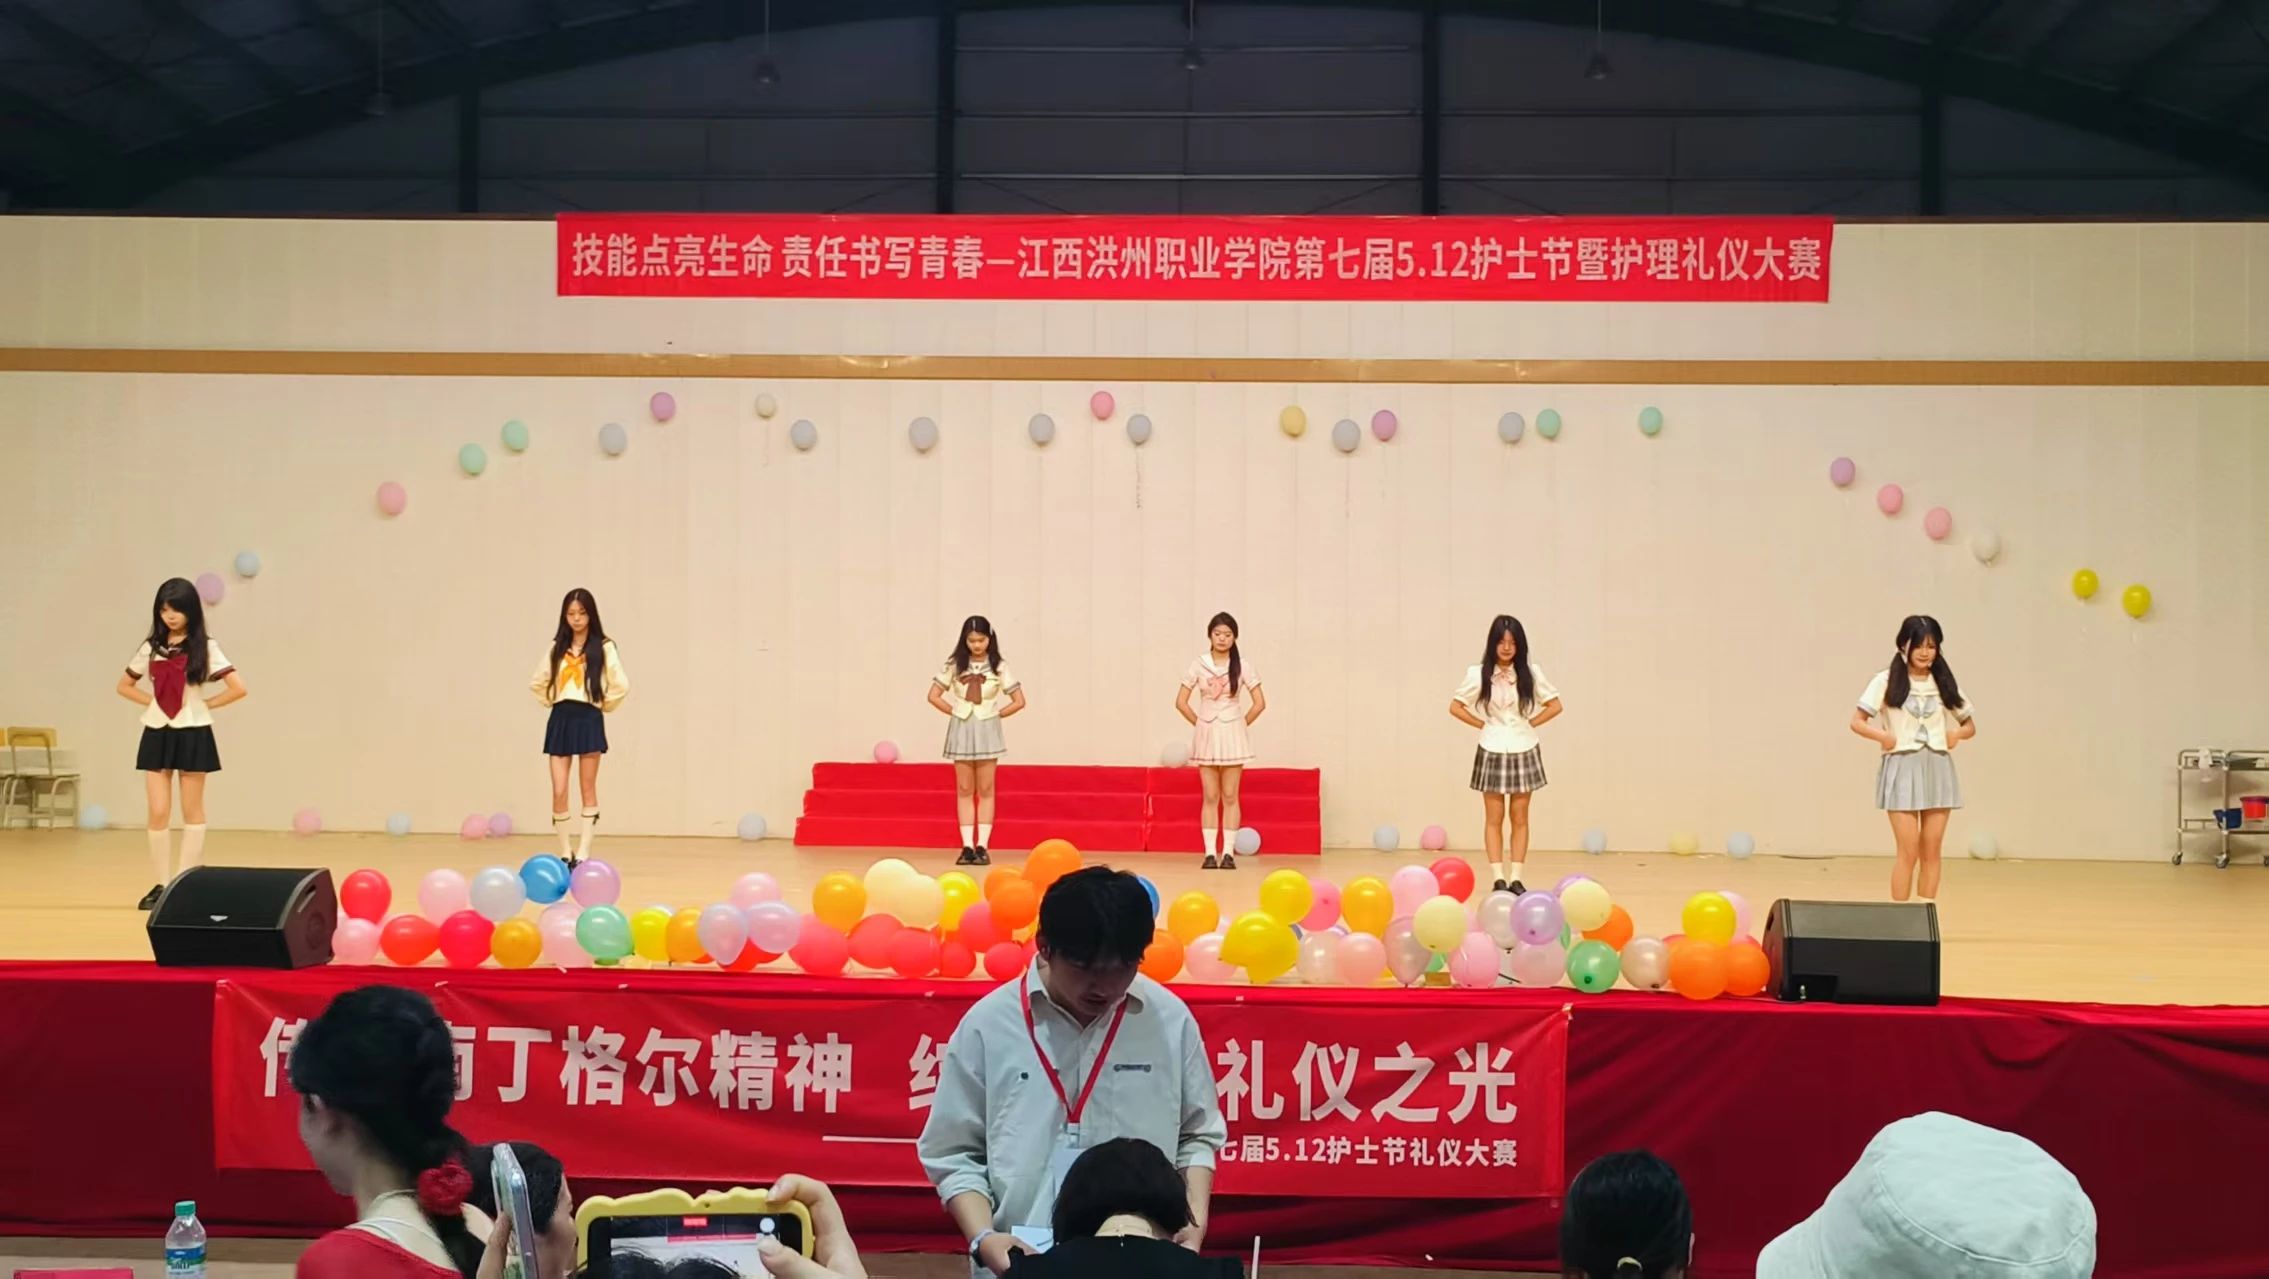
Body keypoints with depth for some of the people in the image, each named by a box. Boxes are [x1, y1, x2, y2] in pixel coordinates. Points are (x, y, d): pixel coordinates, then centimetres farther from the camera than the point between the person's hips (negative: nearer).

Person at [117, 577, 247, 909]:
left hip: (192, 734, -3)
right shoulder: (151, 648, 5)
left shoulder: (204, 648, -5)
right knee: (158, 812, -1)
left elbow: (238, 688, -10)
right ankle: (162, 883, 5)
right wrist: (151, 702, 2)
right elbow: (124, 686, 16)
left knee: (192, 812, 6)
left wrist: (204, 704, -6)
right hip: (157, 733, 3)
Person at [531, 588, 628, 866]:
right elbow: (537, 683, 18)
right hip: (560, 720, 3)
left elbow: (622, 685, -10)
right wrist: (552, 702, 10)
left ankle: (583, 853, 3)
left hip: (589, 720, -3)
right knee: (559, 791, -2)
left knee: (588, 789, 2)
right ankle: (565, 852, 8)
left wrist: (604, 705, -1)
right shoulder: (557, 647, 9)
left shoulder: (604, 648, -3)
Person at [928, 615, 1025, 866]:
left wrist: (995, 715, -3)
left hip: (987, 731, -1)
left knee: (985, 791, 1)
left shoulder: (999, 666, -2)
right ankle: (967, 846, 4)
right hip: (961, 730, 1)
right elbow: (933, 696, 3)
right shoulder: (954, 665, 0)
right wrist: (955, 712, -2)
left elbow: (1019, 701, -1)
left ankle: (982, 846, 3)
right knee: (964, 791, 3)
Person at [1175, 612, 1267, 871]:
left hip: (1232, 735, -1)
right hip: (1207, 734, 1)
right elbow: (1181, 701, 1)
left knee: (1230, 796, 1)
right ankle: (1210, 853, 3)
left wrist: (1241, 724, -2)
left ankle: (1229, 852, 4)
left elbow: (1260, 703, -1)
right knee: (1210, 797, 2)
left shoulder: (1241, 665, -1)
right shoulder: (1198, 664, 0)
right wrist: (1199, 723, -1)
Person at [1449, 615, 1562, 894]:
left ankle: (1516, 879, 7)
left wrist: (1530, 724, -2)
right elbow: (1455, 707, 0)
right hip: (1492, 752, -1)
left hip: (1524, 751, 1)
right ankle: (1499, 879, 3)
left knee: (1519, 817, 4)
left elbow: (1555, 705, 5)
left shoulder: (1531, 674, -1)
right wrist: (1483, 725, -4)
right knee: (1494, 817, 1)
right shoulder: (1478, 674, -6)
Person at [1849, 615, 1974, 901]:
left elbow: (1970, 725, 18)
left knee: (1932, 851, 4)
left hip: (1937, 769, 4)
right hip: (1903, 768, -4)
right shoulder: (1887, 681, -1)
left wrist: (1957, 733, -3)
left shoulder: (1944, 683, 10)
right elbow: (1857, 722, -5)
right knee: (1909, 851, -7)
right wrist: (1884, 737, -20)